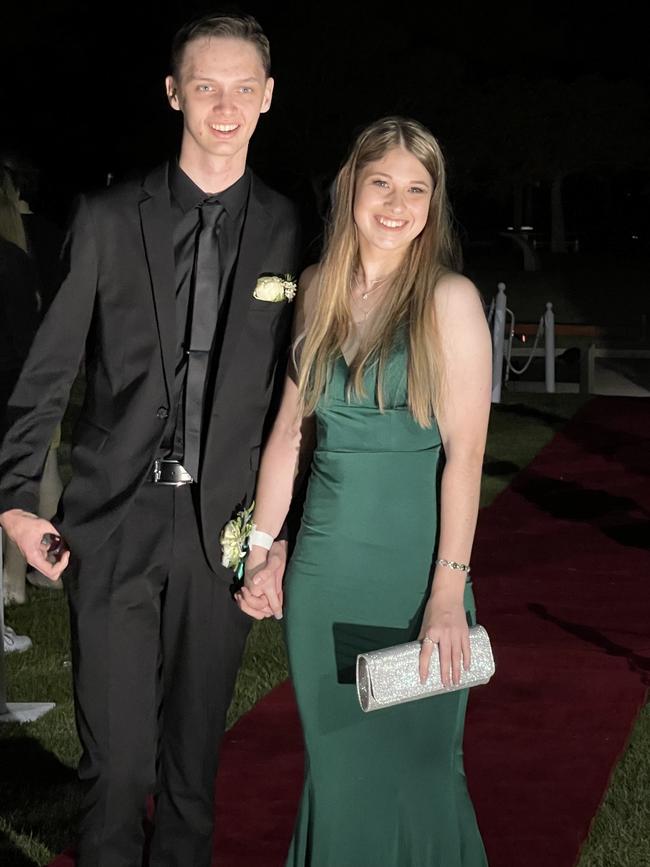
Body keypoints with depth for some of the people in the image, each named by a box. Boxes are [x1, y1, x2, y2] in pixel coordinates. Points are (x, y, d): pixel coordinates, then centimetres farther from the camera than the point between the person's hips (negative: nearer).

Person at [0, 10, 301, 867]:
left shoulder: (290, 232, 2)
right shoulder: (109, 218, 1)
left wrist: (283, 529, 2)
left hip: (223, 529, 1)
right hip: (113, 525, -1)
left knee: (195, 754, 11)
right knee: (117, 759, 1)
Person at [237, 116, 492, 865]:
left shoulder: (448, 298, -7)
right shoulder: (318, 291, 7)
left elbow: (465, 450, -12)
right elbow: (289, 428, 11)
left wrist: (449, 592, -18)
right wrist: (260, 551, 7)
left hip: (412, 566, -4)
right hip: (323, 565, 4)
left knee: (411, 767, 5)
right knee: (332, 764, 13)